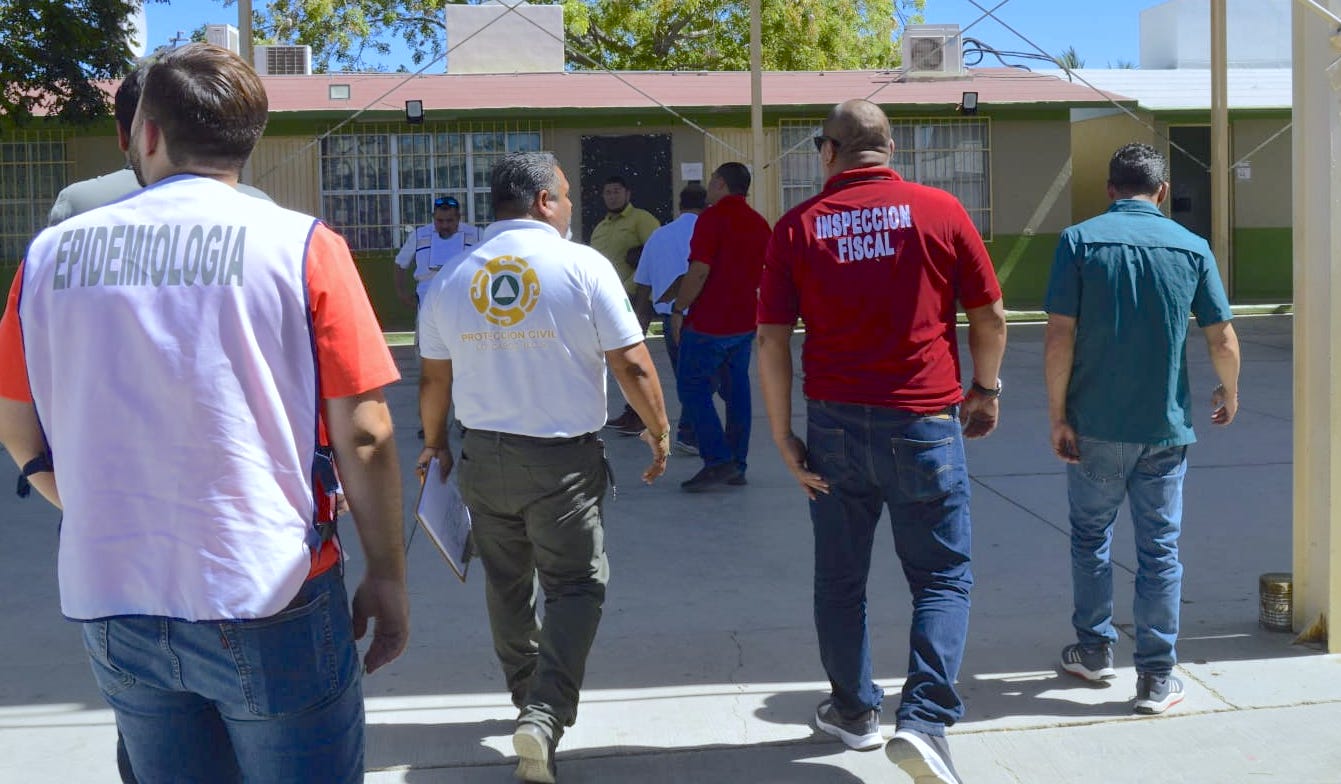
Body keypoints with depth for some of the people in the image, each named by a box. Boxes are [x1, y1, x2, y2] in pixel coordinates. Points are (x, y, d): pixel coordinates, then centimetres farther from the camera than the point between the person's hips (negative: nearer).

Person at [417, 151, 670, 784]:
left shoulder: (452, 280, 3)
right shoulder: (583, 267, -10)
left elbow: (434, 379, 9)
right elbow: (631, 364, -10)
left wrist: (434, 444, 24)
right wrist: (659, 430, 4)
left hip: (483, 456, 5)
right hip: (565, 458, -4)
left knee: (506, 584, 19)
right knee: (575, 586, 3)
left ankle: (528, 697, 34)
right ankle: (545, 715, -11)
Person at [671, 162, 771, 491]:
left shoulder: (714, 217, -12)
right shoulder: (759, 223, 12)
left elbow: (699, 270, -18)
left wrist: (678, 309, -12)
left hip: (709, 322, -8)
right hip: (745, 321, 8)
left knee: (692, 388, -1)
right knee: (737, 390, 10)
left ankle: (718, 461, -9)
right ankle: (737, 466, 12)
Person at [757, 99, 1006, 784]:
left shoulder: (798, 226, -1)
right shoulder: (940, 211, -3)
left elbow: (771, 341, -4)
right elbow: (991, 319, 2)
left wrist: (783, 436, 2)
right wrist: (986, 388, 18)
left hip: (834, 424, 2)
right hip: (924, 424, -1)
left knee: (841, 578, 17)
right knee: (943, 578, 9)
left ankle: (854, 710, 30)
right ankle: (923, 720, -5)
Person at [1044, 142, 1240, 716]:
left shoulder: (1080, 240, -6)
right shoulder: (1191, 248, 0)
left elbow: (1060, 336, -12)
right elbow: (1223, 340, 1)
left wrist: (1058, 416, -5)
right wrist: (1229, 394, 20)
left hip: (1096, 425, -1)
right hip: (1165, 426, 1)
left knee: (1090, 534, 18)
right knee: (1160, 548, 8)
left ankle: (1094, 651, 28)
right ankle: (1157, 677, 11)